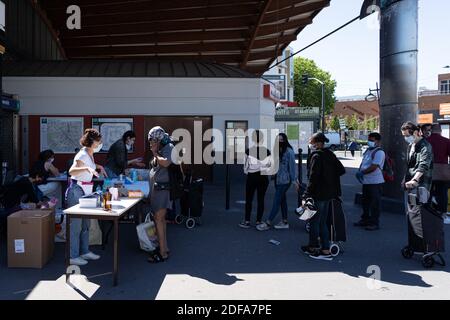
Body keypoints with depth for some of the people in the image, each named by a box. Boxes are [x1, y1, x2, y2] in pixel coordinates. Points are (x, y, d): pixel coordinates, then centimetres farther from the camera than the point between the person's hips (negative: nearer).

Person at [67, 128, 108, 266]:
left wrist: (99, 166, 17)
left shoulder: (90, 154, 8)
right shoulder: (83, 155, -19)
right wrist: (87, 168, -49)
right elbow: (71, 171, -35)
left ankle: (84, 251, 27)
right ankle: (73, 256, 5)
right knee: (76, 225, -3)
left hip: (85, 192, 10)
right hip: (76, 191, -10)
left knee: (86, 224, 16)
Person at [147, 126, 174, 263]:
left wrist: (155, 154, -12)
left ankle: (163, 253, -6)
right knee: (161, 218, 15)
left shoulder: (169, 147, -8)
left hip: (163, 188, -10)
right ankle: (164, 247, 25)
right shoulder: (159, 150, 18)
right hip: (156, 188, 10)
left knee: (159, 218, -10)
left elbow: (166, 163, -24)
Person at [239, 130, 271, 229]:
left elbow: (245, 166, -3)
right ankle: (258, 221, 12)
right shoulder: (267, 152, -5)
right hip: (263, 177, 2)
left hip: (252, 177, -2)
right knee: (261, 200, 8)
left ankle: (247, 221, 10)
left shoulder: (248, 151, -10)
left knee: (248, 200, 7)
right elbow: (269, 166, 1)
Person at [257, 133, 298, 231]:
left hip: (284, 180, -8)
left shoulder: (289, 151, -13)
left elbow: (292, 166, -13)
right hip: (277, 179, 8)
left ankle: (268, 223, 1)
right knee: (282, 200, 15)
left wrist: (294, 180, -13)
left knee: (277, 201, -4)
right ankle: (284, 222, 25)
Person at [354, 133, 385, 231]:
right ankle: (365, 220, 31)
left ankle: (374, 223, 8)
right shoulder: (368, 151, 14)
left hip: (375, 182, -9)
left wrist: (362, 172, -14)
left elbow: (373, 167, -22)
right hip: (366, 181, 9)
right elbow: (363, 163, 18)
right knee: (365, 201, 18)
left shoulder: (379, 152, -14)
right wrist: (359, 172, 0)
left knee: (375, 203, 0)